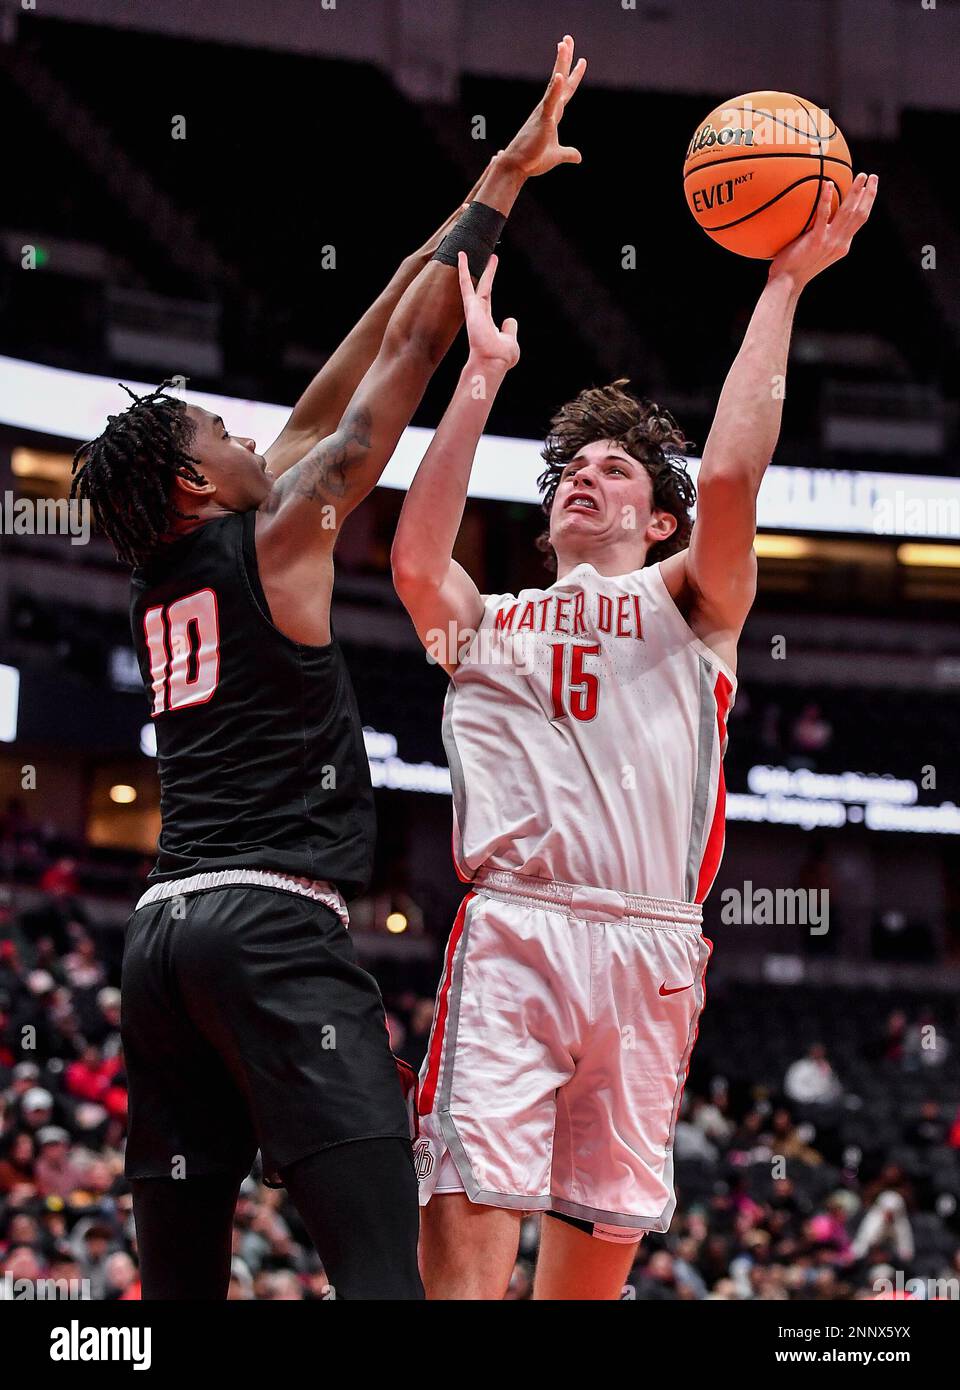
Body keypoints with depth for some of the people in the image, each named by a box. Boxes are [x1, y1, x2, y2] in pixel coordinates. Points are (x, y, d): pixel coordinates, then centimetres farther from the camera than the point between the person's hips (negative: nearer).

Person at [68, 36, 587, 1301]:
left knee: (179, 1279, 6)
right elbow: (408, 358, 4)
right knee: (381, 1258, -18)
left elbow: (324, 407, 26)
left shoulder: (158, 587, 20)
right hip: (274, 922, -8)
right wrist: (498, 189, 13)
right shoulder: (276, 542, 1)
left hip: (163, 926, 8)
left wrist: (451, 241, 31)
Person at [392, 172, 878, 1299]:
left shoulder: (689, 602, 21)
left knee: (592, 1267, 3)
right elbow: (415, 560, 2)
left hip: (649, 950, 1)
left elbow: (729, 475, 2)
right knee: (464, 1259, -16)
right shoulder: (483, 623, 25)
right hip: (510, 934, 0)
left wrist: (784, 284, 2)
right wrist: (481, 376, 6)